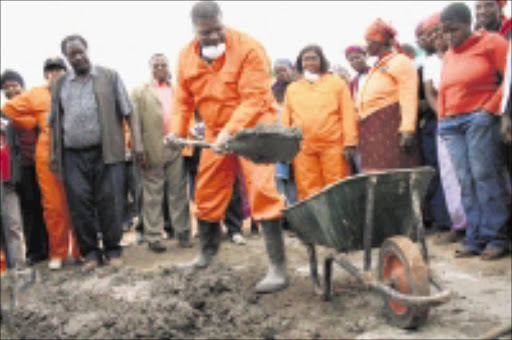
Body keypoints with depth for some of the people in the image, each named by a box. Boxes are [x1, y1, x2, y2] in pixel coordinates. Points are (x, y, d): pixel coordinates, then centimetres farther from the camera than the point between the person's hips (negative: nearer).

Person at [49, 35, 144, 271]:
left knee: (110, 202, -3)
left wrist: (137, 143, -6)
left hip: (106, 152, -2)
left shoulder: (110, 77, 9)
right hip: (72, 155, 3)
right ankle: (90, 252, 11)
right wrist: (54, 155, 12)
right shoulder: (60, 85, 17)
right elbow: (55, 122, 18)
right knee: (80, 203, -1)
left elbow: (128, 113, 4)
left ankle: (113, 250, 10)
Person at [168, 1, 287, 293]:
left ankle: (278, 268, -11)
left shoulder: (248, 49, -17)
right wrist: (178, 130, -4)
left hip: (252, 128, -6)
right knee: (207, 193, 14)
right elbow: (184, 100, 10)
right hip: (216, 133, 6)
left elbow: (254, 99, -23)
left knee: (263, 191, -16)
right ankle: (207, 253, 37)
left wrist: (230, 131, -32)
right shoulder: (187, 56, 2)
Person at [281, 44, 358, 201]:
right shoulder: (292, 89, 19)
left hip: (333, 145, -2)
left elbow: (348, 114, 5)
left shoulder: (336, 83, 13)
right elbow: (285, 120, 16)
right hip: (303, 148, 2)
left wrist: (349, 143, -4)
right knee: (307, 190, -3)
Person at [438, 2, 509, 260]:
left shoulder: (490, 42, 1)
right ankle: (475, 239, 3)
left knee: (485, 175, -9)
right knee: (465, 181, 1)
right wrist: (442, 119, 13)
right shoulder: (449, 55, 19)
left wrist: (490, 108, -11)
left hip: (479, 117, -5)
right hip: (451, 123, 5)